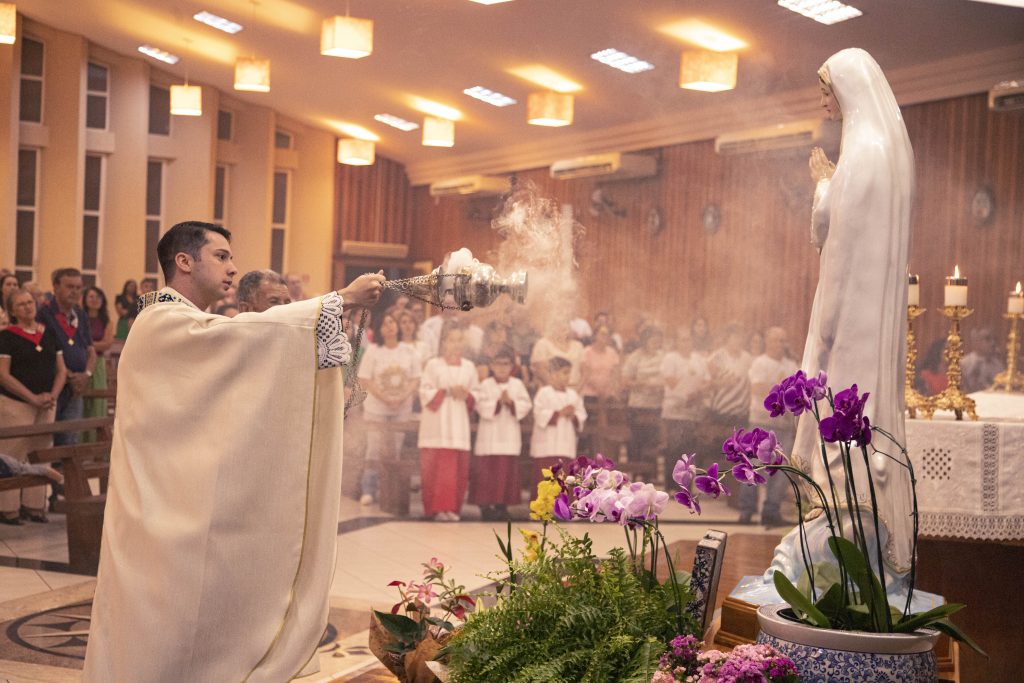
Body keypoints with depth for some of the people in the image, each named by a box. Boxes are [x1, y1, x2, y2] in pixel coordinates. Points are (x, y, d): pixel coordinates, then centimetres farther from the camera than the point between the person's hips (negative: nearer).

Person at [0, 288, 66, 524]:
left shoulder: (50, 334, 10)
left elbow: (61, 370, 11)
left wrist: (52, 395, -6)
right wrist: (33, 398, -15)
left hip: (46, 406, 5)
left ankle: (34, 505, 17)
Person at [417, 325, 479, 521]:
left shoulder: (469, 367, 13)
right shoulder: (433, 365, 3)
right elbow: (425, 392, -3)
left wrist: (467, 395, -6)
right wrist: (447, 392, -12)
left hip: (459, 423, 3)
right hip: (437, 423, -3)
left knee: (459, 468, -1)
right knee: (438, 467, -8)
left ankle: (452, 508, 6)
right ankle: (438, 508, -4)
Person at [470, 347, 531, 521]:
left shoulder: (518, 384, 7)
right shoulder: (485, 385, 1)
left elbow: (526, 405, 0)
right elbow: (481, 406, -9)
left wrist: (511, 402, -15)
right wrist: (498, 402, -19)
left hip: (510, 435, 2)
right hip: (489, 434, -2)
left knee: (507, 471, 2)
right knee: (487, 471, -4)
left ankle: (502, 505, 8)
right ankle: (485, 505, 1)